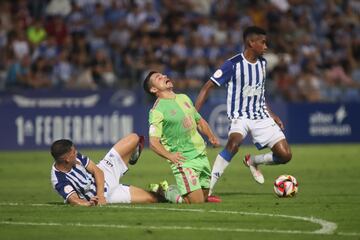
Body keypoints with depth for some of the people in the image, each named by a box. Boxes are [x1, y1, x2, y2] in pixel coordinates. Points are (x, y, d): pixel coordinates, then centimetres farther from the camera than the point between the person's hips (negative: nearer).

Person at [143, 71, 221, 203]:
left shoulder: (184, 98, 14)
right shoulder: (157, 111, -10)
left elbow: (200, 121, 25)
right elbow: (154, 142, -16)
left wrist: (211, 137, 7)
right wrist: (169, 155, -33)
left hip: (201, 156, 7)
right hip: (184, 160, -7)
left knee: (204, 199, 10)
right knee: (197, 202, -13)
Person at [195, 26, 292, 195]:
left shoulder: (262, 63, 7)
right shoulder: (233, 65, -13)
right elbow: (207, 87, -12)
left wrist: (271, 115, 19)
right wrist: (194, 113, -21)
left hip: (261, 116, 6)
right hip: (240, 116, -6)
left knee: (285, 155, -4)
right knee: (234, 142, -38)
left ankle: (253, 162, 26)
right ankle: (208, 187, -30)